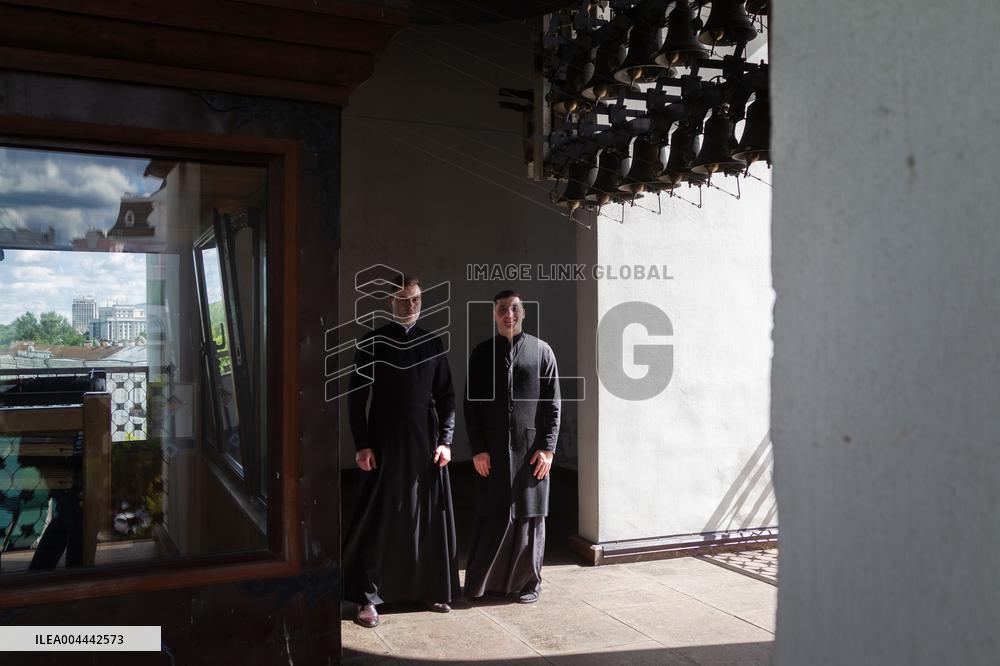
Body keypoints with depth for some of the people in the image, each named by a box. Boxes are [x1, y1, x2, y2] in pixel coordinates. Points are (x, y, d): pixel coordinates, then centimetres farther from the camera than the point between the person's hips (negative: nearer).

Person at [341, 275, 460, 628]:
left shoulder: (433, 344, 8)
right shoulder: (373, 343, 0)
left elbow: (446, 396, 9)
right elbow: (357, 396, -2)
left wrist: (445, 440, 0)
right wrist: (362, 445, -8)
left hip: (426, 445, 3)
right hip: (385, 444, -3)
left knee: (430, 518, 7)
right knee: (379, 520, 0)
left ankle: (432, 589, 21)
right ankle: (368, 598, 11)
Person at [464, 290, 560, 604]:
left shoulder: (542, 351, 4)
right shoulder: (481, 353, 7)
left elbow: (552, 404, 2)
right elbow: (472, 404, 5)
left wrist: (547, 448, -5)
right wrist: (478, 449, -3)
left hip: (531, 450, 0)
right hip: (492, 451, 1)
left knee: (530, 517, 5)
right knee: (492, 517, 2)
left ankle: (528, 582, 19)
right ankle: (481, 582, 15)